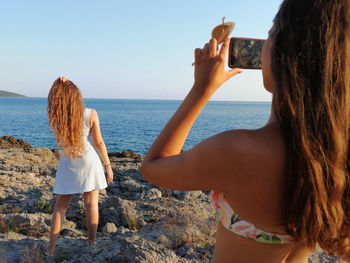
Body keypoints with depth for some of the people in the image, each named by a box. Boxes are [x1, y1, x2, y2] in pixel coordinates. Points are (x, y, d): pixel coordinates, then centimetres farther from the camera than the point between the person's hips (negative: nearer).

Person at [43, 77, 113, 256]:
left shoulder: (54, 116, -10)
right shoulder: (90, 114, -14)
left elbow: (55, 105, 15)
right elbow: (98, 142, -10)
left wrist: (58, 86, -1)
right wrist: (108, 165, -2)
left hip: (67, 165, 2)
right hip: (89, 162, -2)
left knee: (61, 205, 14)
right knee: (91, 204, 10)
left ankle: (51, 247, 21)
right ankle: (91, 243, 21)